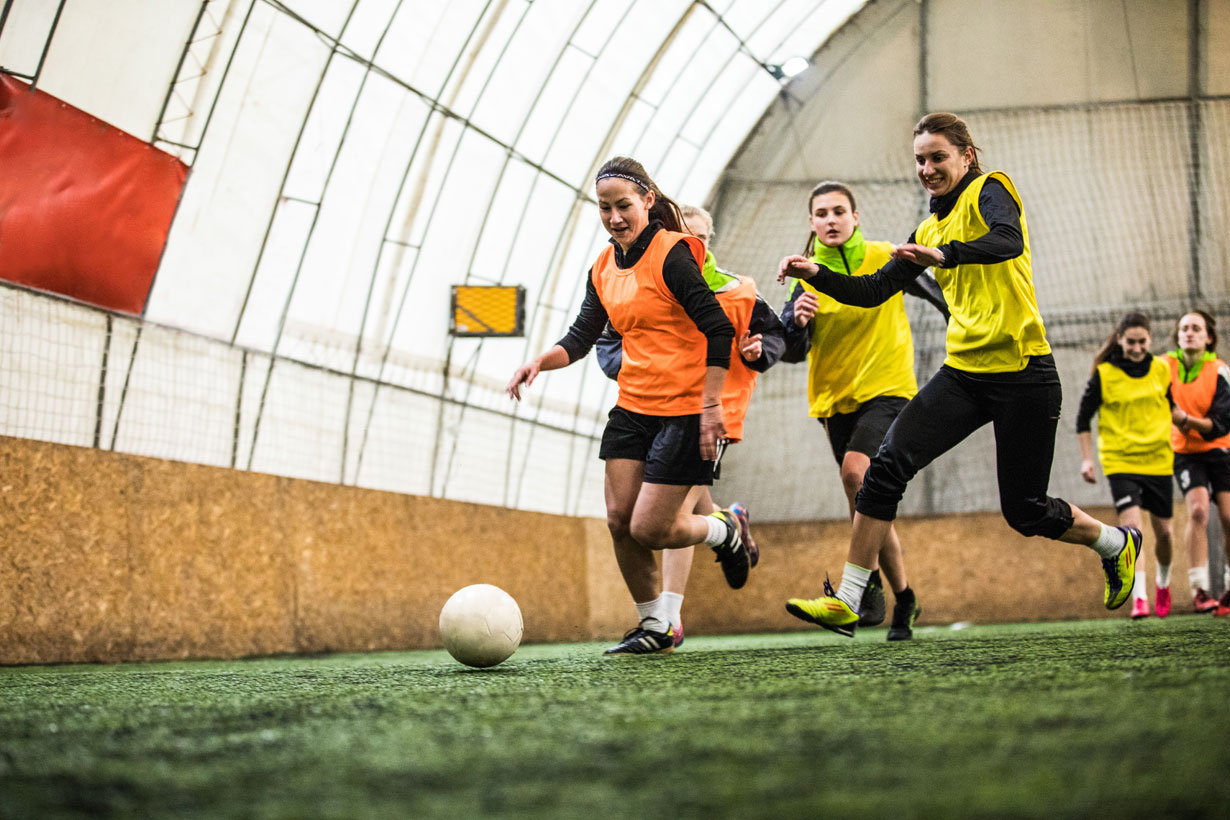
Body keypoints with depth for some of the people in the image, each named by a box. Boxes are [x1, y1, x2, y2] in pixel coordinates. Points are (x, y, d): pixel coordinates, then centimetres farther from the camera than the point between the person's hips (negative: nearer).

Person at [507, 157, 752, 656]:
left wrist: (711, 405, -19)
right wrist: (541, 361, -12)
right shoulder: (604, 268, 9)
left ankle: (727, 531, 22)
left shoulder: (671, 255, -14)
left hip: (684, 411, -7)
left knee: (648, 529, -9)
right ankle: (655, 628, 18)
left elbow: (718, 330, -16)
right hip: (632, 407, 7)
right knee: (619, 519, 0)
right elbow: (582, 338, 8)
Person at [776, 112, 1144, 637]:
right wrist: (816, 275, 0)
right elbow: (874, 291, 16)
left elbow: (1008, 241, -26)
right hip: (963, 373, 6)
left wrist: (945, 254, -43)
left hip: (1022, 374, -6)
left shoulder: (990, 190, -4)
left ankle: (1117, 544, 32)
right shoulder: (929, 229, 17)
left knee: (1025, 512, 1)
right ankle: (845, 603, -11)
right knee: (888, 464, -13)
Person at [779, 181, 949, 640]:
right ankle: (903, 599, 23)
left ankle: (868, 581, -17)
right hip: (835, 397, 4)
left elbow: (933, 291, 12)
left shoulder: (885, 259, -4)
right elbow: (792, 353, -2)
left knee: (856, 471, -28)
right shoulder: (807, 275, 1)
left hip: (888, 387, -4)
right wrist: (797, 321, -22)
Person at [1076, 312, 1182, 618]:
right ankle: (1139, 598, -18)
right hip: (1120, 462, -3)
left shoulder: (1162, 369, 4)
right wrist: (1086, 459, -1)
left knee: (1163, 531, 9)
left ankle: (1163, 583, 36)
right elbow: (1083, 419, 3)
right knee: (1132, 526, -18)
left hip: (1158, 461, 3)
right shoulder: (1104, 375, -5)